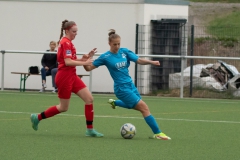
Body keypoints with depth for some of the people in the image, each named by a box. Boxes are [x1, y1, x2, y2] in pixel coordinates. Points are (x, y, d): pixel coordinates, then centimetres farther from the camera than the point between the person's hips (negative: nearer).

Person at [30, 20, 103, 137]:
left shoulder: (67, 42, 15)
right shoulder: (66, 43, -15)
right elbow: (68, 62, -23)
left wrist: (86, 57, 5)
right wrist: (84, 63, -23)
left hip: (71, 76, 9)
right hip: (64, 76, -9)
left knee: (89, 98, -1)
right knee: (63, 107, 1)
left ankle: (90, 129, 1)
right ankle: (37, 117, 19)